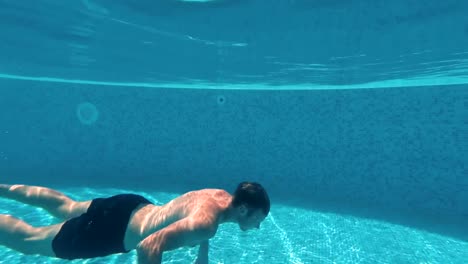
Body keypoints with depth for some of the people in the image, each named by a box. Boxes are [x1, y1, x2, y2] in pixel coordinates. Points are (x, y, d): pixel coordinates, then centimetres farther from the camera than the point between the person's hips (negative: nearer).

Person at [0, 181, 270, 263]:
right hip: (113, 230, -8)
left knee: (65, 206, 29)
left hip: (130, 207, 8)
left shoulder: (221, 195, -6)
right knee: (27, 239, 12)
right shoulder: (205, 223, -33)